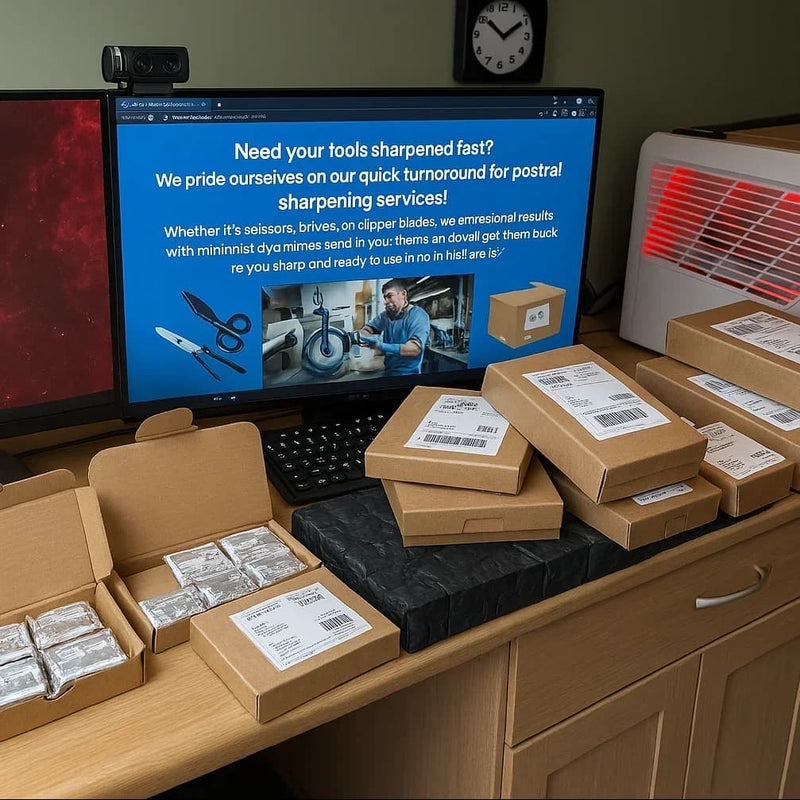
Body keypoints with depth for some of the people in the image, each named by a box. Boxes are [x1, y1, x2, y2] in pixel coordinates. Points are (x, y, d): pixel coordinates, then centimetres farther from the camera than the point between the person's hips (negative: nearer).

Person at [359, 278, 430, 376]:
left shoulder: (418, 315, -8)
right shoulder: (385, 315, 12)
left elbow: (415, 349, -20)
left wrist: (381, 346, -28)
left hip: (408, 373, -6)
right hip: (388, 371, 6)